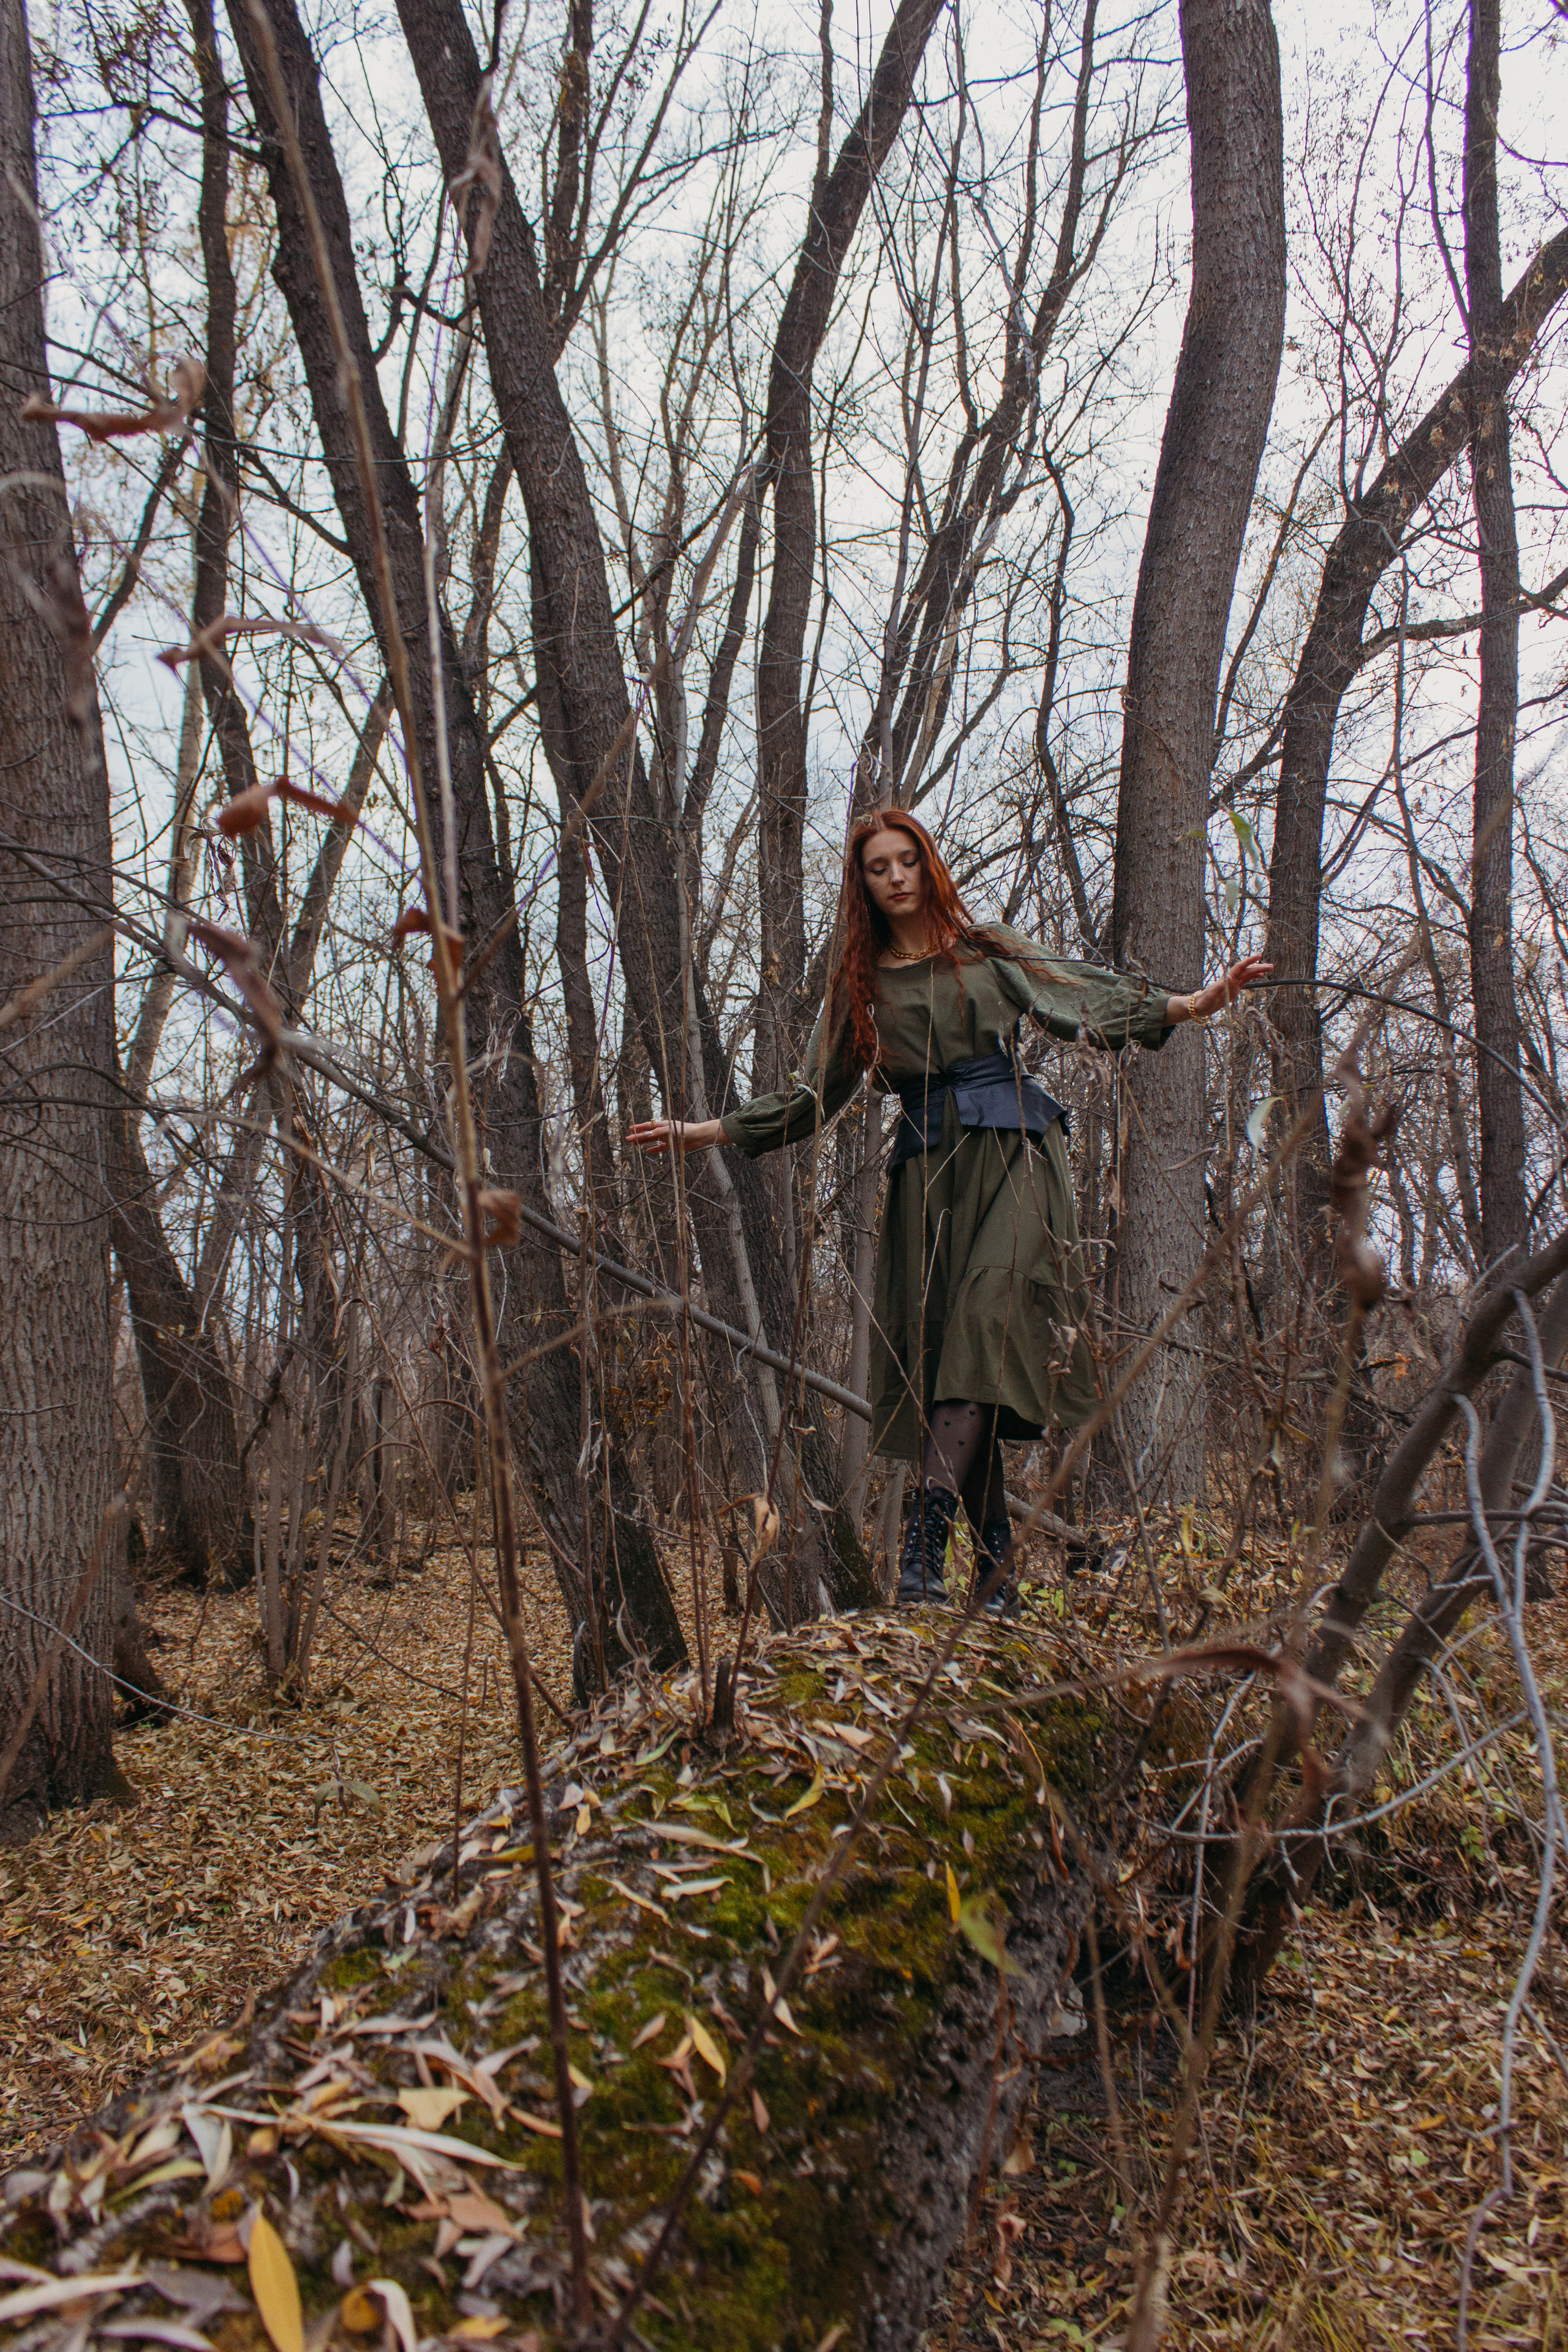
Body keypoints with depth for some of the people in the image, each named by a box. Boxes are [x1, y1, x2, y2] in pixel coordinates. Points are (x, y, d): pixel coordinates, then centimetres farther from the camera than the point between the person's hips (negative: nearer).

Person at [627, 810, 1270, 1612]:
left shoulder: (984, 947, 12)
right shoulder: (860, 984, 17)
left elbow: (1079, 992, 6)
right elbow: (809, 1097, 20)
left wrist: (1196, 1003, -6)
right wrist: (703, 1132, 16)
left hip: (1011, 1152, -3)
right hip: (926, 1171, 3)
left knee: (985, 1323, -21)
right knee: (938, 1347, -4)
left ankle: (924, 1545, -28)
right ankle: (996, 1563, 3)